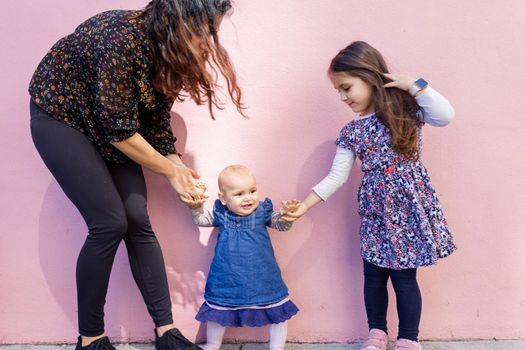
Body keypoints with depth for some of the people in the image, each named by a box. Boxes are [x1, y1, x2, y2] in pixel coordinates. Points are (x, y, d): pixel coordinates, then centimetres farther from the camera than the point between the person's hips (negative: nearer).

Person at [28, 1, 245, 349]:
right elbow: (119, 130, -28)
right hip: (61, 114, -6)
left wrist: (178, 166, -11)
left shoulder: (172, 52, -9)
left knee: (138, 221, -4)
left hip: (110, 128, 7)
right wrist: (172, 171, -18)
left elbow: (157, 121, 0)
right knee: (110, 223, -15)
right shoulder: (124, 38, -33)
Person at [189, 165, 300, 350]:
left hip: (262, 277, -1)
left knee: (278, 310, 5)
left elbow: (280, 224, 2)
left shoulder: (262, 211, -6)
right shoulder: (221, 214, -2)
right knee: (217, 310, 15)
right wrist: (196, 206, -7)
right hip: (227, 278, 1)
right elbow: (200, 220, 12)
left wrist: (286, 213, -19)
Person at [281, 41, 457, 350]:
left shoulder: (406, 107, -4)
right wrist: (305, 205, -8)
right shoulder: (351, 132, 5)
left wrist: (411, 84, -16)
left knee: (404, 276, 1)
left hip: (408, 205, -4)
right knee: (374, 275, 11)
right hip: (375, 211, 4)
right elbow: (337, 176, 1)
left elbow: (445, 116, -22)